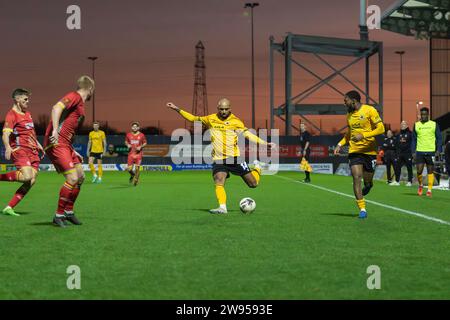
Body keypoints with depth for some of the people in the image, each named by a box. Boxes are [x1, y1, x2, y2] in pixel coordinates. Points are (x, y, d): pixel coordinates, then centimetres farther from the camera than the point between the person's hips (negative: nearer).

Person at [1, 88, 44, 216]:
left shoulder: (27, 113, 20)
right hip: (20, 150, -8)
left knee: (31, 181, -4)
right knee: (26, 176, -27)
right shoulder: (12, 114, -7)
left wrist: (38, 145, 32)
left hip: (33, 152, 8)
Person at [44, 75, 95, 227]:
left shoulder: (80, 104, 22)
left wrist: (73, 152, 24)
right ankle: (59, 215, -4)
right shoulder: (75, 96, -5)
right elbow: (56, 108, -22)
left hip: (65, 144, 10)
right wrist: (55, 130, -32)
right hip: (56, 142, -10)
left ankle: (68, 211, 24)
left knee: (80, 176, 12)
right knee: (73, 179, -14)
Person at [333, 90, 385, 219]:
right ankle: (362, 209, -7)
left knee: (367, 181, 4)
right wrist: (340, 144, 10)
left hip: (370, 151, -4)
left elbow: (381, 129, -13)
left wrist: (363, 135, -22)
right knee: (356, 178, -12)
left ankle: (368, 185, 44)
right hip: (354, 151, 4)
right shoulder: (349, 115, 11)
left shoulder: (370, 110, -8)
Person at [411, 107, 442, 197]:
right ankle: (420, 185, 21)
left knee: (430, 171, 2)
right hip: (420, 151, 1)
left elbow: (439, 138, 4)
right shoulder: (416, 125, 7)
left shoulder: (434, 124, 2)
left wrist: (438, 150, -5)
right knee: (419, 171, -5)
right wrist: (413, 151, 3)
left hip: (431, 152, -1)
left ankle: (429, 190, 6)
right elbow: (414, 139, 10)